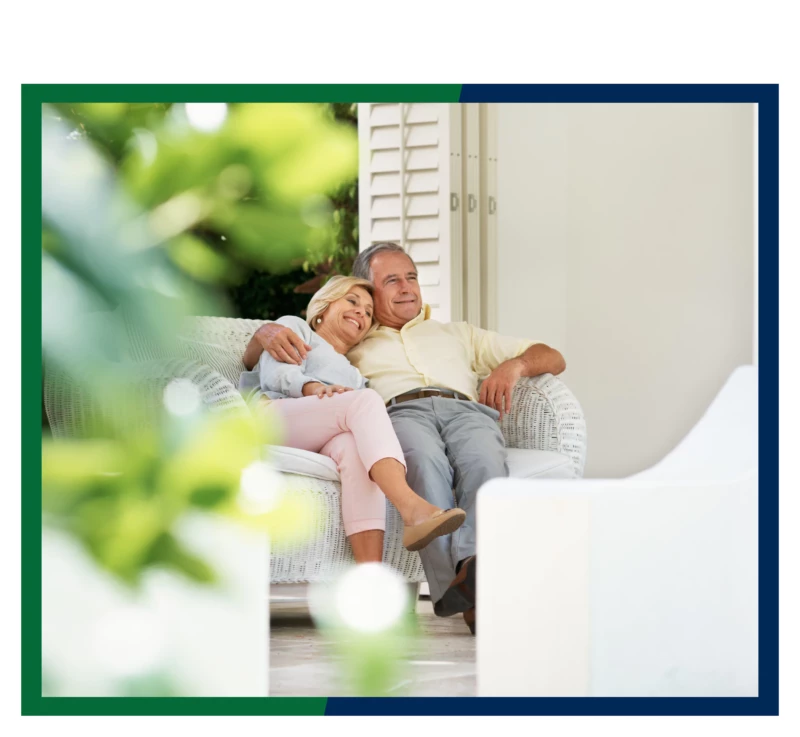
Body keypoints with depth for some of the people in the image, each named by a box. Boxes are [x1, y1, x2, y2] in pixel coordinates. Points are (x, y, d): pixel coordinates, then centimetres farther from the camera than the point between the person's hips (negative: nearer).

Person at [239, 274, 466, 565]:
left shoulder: (354, 376, 40)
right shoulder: (294, 326, 28)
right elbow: (275, 374, 4)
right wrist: (314, 388, -17)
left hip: (319, 445, 4)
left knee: (353, 444, -36)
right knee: (365, 400, -30)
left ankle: (371, 578, -59)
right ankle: (413, 508, -55)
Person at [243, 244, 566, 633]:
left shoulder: (457, 334, 41)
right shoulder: (350, 346, 36)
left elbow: (552, 358, 36)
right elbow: (253, 362, 33)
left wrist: (514, 365, 11)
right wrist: (266, 333, 7)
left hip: (466, 409, 2)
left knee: (485, 463, -38)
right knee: (427, 463, -41)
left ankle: (474, 569, -63)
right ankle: (458, 590, -59)